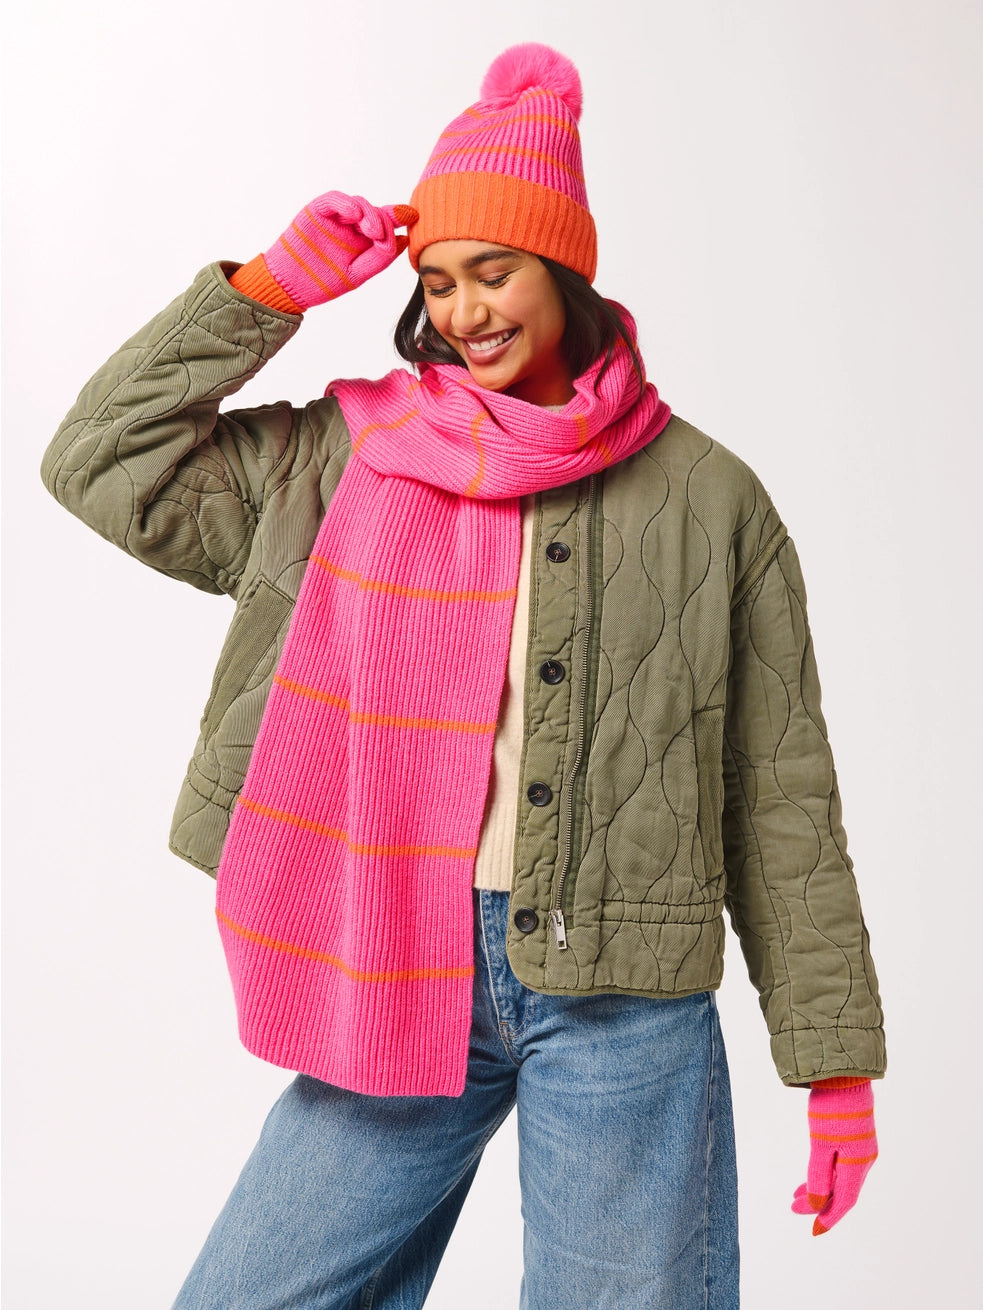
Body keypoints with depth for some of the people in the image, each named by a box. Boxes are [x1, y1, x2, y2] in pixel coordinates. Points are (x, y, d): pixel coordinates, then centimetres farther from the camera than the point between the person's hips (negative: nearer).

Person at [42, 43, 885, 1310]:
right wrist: (269, 288, -1)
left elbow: (781, 802, 4)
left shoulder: (709, 496, 3)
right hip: (399, 981, 2)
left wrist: (834, 1059, 4)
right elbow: (102, 461, 6)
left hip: (626, 1003, -1)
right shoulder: (340, 463, 6)